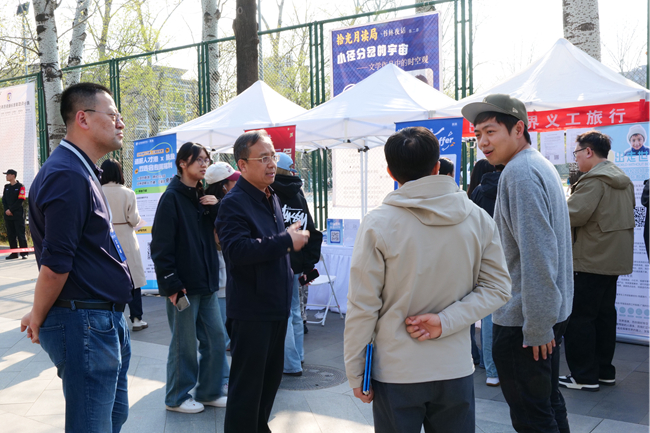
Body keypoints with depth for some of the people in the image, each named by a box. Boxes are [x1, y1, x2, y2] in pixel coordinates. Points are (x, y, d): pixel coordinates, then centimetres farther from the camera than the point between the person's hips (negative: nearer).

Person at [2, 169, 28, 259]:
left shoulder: (20, 186, -3)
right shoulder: (6, 187, 16)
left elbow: (20, 200, -11)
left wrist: (11, 210, -14)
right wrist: (6, 210, -4)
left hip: (18, 215, -6)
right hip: (8, 215, 6)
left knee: (20, 234, -4)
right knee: (10, 235, 6)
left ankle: (24, 253, 0)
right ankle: (14, 253, 12)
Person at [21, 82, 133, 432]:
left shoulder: (83, 173, 15)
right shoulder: (67, 176, -20)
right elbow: (55, 265, -22)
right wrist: (38, 320, -7)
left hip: (106, 322, 10)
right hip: (84, 324, -10)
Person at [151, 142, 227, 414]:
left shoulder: (203, 197, 13)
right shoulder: (172, 197, -10)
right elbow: (161, 246, -14)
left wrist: (217, 207, -2)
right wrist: (170, 284, -17)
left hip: (207, 283, 7)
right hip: (183, 286, -7)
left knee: (216, 340, 11)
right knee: (184, 345, 4)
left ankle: (209, 392, 26)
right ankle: (177, 398, 21)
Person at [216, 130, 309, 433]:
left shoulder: (272, 198, 14)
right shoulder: (234, 203, -15)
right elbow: (237, 250, -31)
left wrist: (293, 236, 11)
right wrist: (287, 241, -26)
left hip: (276, 304, 9)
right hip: (250, 309, -9)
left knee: (272, 374, 21)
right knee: (247, 382, 1)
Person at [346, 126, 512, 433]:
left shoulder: (378, 224, -14)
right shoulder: (477, 219, -3)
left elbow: (363, 307, -11)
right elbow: (497, 287, -1)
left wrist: (355, 373, -1)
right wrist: (445, 322, -10)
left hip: (395, 374, -2)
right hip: (457, 371, 3)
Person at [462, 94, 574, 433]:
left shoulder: (519, 172, -18)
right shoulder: (540, 165, 14)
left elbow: (537, 254, -24)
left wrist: (537, 327, -21)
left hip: (523, 323, -10)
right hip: (549, 314, 10)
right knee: (549, 403, 21)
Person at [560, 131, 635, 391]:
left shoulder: (594, 180, -17)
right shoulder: (622, 179, 14)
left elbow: (572, 214, -26)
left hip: (591, 260, -10)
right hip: (613, 258, 10)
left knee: (579, 317, -2)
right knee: (605, 314, 15)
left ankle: (584, 375, 4)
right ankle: (604, 371, 24)